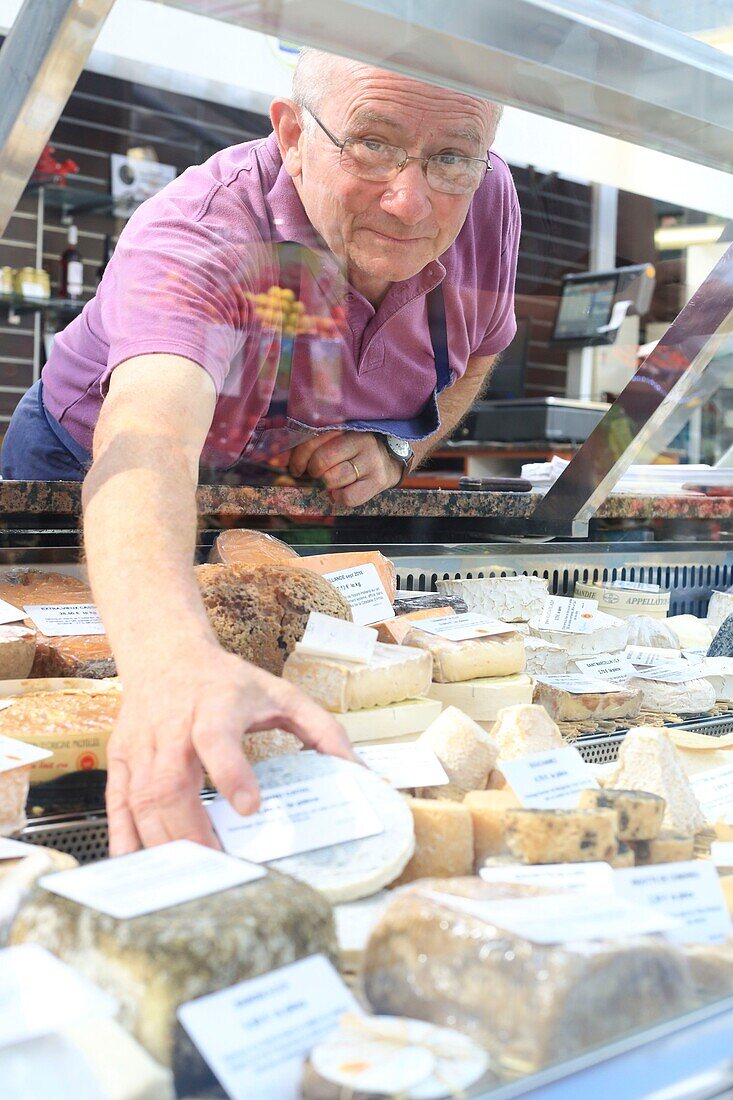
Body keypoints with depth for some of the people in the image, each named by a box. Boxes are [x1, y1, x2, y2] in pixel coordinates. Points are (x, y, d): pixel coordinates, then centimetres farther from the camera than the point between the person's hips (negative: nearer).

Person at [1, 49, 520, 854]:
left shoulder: (488, 202, -22)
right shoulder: (197, 236, -40)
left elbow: (476, 352, 1)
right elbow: (147, 442, -59)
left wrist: (396, 448, -21)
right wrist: (172, 657, -79)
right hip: (101, 481, -4)